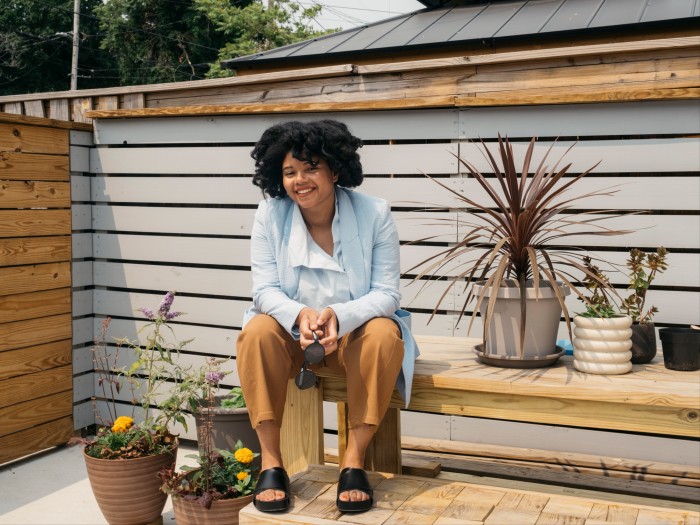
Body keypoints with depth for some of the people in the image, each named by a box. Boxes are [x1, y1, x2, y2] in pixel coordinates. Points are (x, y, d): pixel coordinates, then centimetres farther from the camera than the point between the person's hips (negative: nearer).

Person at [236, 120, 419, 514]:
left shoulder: (374, 213, -14)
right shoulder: (270, 214, -10)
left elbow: (387, 292, -16)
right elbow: (265, 290, -13)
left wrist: (339, 316, -35)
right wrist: (300, 315, -36)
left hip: (355, 331, -1)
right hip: (291, 332, 1)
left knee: (384, 335, -32)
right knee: (258, 332, -30)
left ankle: (355, 462, -23)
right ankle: (271, 462, -22)